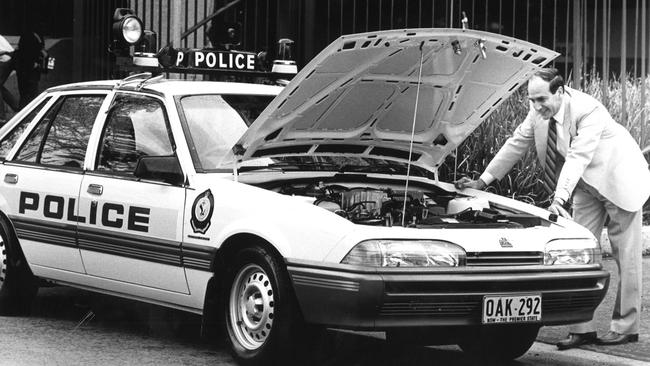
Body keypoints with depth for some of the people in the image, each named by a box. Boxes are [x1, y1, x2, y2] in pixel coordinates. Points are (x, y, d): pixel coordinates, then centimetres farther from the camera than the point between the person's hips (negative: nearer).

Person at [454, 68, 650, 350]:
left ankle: (625, 327, 5)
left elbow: (577, 158, -38)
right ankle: (582, 328, -1)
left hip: (619, 179, -7)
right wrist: (482, 182, -2)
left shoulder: (587, 111, -30)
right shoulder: (539, 113, -9)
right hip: (587, 185, 7)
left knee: (625, 255, -2)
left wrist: (560, 199, -47)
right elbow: (516, 145, -1)